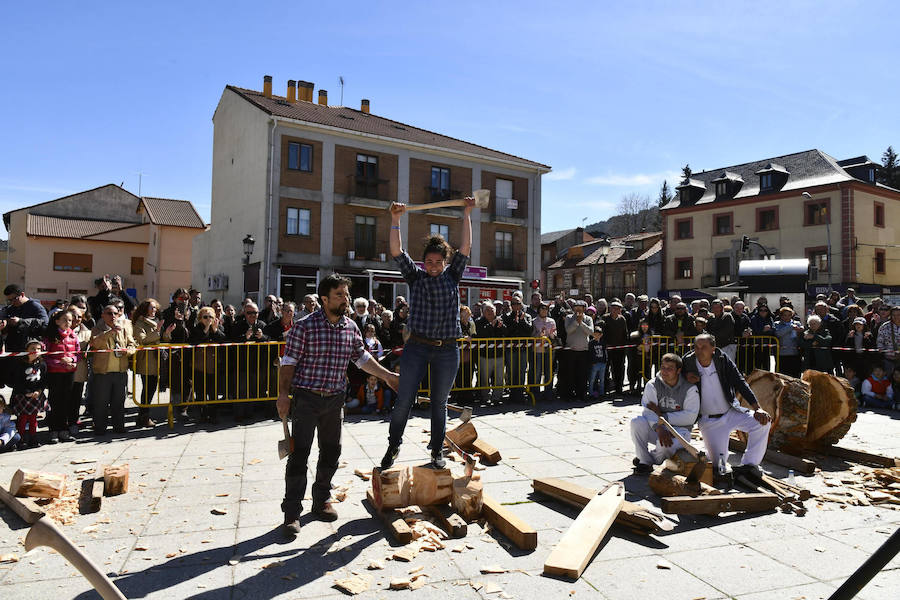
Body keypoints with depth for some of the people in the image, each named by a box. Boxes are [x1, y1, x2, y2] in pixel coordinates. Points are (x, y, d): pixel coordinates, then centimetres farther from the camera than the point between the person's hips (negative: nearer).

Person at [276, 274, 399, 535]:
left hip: (335, 399, 5)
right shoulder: (304, 326, -11)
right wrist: (283, 393, -17)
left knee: (331, 453, 13)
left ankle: (321, 501, 32)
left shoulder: (350, 327, 4)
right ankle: (292, 512, 6)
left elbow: (362, 357, 16)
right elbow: (288, 362, -9)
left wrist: (387, 376, 15)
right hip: (305, 398, -5)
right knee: (299, 455, -4)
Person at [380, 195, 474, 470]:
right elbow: (396, 251, -6)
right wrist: (395, 219, -13)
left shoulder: (452, 276, 7)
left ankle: (437, 452, 24)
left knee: (440, 403, 10)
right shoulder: (415, 276, 4)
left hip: (447, 350, 1)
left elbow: (466, 247, 1)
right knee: (404, 401, 1)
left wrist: (467, 214, -1)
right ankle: (393, 446, 22)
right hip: (417, 347, -1)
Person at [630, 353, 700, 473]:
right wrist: (659, 428, -34)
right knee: (637, 422, -29)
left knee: (665, 445, -37)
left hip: (679, 429, -3)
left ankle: (653, 459, 1)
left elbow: (690, 417, -15)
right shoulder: (653, 385, -3)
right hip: (656, 428, 3)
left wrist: (661, 415, -18)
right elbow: (648, 411, -15)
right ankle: (644, 461, -12)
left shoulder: (689, 388, -8)